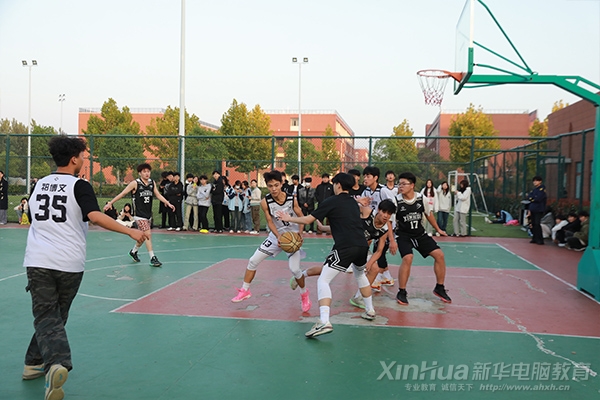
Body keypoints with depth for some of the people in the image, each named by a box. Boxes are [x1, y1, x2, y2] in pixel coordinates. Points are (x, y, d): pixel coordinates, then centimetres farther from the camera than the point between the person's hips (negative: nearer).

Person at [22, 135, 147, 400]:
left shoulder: (39, 185, 11)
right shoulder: (79, 186, -6)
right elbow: (95, 216, -21)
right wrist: (130, 231, -23)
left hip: (38, 261, 3)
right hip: (69, 263, -3)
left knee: (46, 318, 2)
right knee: (57, 315, 18)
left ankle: (55, 364, -19)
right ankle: (35, 363, 26)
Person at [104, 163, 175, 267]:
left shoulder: (152, 183, 5)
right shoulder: (135, 183, -10)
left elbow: (158, 195, 11)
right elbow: (122, 194, -5)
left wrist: (168, 203, 0)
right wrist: (110, 203, -6)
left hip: (148, 215, 6)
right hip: (139, 215, -6)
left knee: (143, 237, 16)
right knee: (148, 234, -15)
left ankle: (133, 251, 40)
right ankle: (152, 258, -8)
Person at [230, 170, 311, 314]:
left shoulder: (292, 199, -19)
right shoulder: (265, 202, -17)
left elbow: (301, 217, -7)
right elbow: (270, 222, -12)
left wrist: (300, 232, -23)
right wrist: (278, 237, -26)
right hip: (276, 236, 3)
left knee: (295, 269, -13)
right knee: (253, 261, 1)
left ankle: (304, 294, 17)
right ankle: (245, 290, 23)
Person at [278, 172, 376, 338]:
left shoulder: (331, 201, 2)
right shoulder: (354, 202, 21)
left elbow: (308, 220, 3)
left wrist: (289, 218, 18)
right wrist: (330, 228, 44)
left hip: (345, 247, -7)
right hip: (362, 245, 7)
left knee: (323, 280, -5)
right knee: (360, 274, 34)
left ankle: (324, 321, -21)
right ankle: (370, 311, 41)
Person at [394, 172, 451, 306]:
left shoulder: (421, 198, -8)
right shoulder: (396, 201, -17)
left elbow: (428, 214, 11)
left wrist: (438, 229, 21)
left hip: (420, 234, 4)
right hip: (403, 235, -4)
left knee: (439, 254, -2)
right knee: (407, 258, -26)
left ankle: (439, 288, 18)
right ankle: (401, 292, -8)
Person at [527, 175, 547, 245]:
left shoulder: (542, 189, -9)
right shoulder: (533, 189, 15)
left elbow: (538, 199, -18)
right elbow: (529, 197, 9)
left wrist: (532, 198, -2)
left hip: (539, 210, -8)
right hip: (533, 209, 8)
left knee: (537, 224, -11)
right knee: (533, 224, 11)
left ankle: (540, 240, -8)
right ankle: (535, 238, 18)